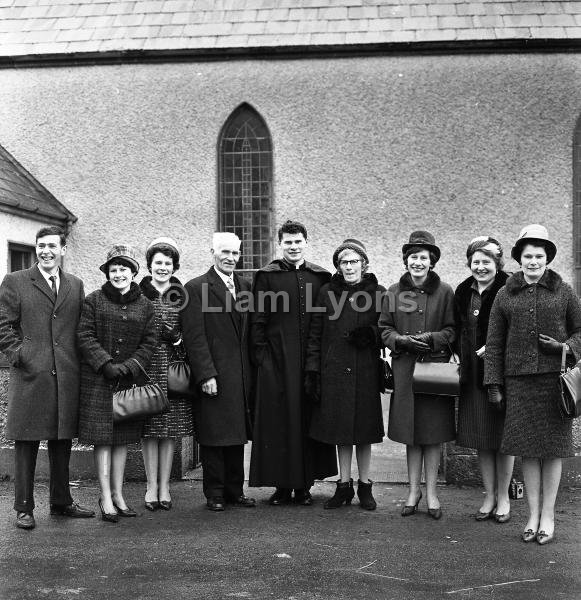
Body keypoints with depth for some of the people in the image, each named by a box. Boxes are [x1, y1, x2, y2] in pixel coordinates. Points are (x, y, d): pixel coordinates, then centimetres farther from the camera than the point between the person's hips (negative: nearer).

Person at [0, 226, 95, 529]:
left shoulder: (75, 285, 14)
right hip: (29, 376, -4)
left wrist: (78, 362, 5)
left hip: (67, 377, 4)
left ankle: (61, 502, 24)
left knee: (63, 442, 12)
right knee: (26, 443, 2)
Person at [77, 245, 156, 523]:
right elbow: (85, 336, -5)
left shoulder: (144, 304, 6)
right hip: (98, 378, -3)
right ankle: (106, 498, 3)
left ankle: (118, 494, 17)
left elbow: (149, 342, 3)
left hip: (129, 379, 3)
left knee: (123, 437, 8)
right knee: (102, 437, -3)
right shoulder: (94, 300, 0)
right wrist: (106, 364, -15)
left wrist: (128, 367, -10)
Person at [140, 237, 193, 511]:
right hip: (145, 366, -1)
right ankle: (152, 486, 11)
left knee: (171, 427, 4)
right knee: (149, 428, 1)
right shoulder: (138, 294, 3)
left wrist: (178, 338, -9)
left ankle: (165, 485, 13)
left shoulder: (181, 295, 8)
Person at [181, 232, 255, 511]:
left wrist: (250, 371, 9)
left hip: (240, 376, 6)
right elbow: (195, 338, -10)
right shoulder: (196, 288, -5)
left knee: (237, 436, 11)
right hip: (213, 376, -5)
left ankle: (235, 490, 21)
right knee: (213, 437, 2)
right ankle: (215, 494, 13)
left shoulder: (245, 286, 13)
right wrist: (206, 375, -15)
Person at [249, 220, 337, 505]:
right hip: (277, 360, -2)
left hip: (312, 360, 2)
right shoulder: (267, 276, 2)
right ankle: (283, 484, 10)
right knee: (279, 420, 0)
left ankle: (304, 484, 15)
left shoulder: (321, 277, 8)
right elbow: (258, 321, 1)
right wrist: (261, 356, -6)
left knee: (308, 419, 6)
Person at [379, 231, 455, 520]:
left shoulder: (444, 292, 1)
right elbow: (385, 329, 6)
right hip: (405, 368, 1)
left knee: (433, 432, 4)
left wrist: (431, 338, -16)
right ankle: (414, 490, 19)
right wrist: (402, 340, -12)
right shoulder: (394, 292, 5)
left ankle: (431, 492, 15)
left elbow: (452, 330, 2)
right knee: (411, 434, 7)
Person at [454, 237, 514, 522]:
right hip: (472, 375, 5)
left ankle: (503, 498, 18)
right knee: (481, 439, 10)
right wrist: (463, 360, 6)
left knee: (502, 438, 4)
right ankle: (489, 496, 22)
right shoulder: (462, 292, 10)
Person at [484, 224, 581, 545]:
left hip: (555, 378, -1)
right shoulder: (505, 296, 8)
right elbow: (494, 343, 9)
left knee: (553, 446, 3)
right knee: (528, 447, 4)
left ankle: (548, 515, 14)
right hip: (519, 379, 1)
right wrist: (494, 384, 5)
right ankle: (533, 515, 15)